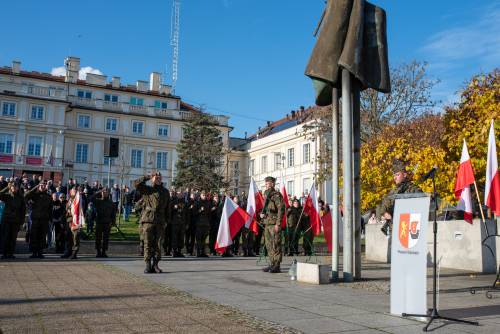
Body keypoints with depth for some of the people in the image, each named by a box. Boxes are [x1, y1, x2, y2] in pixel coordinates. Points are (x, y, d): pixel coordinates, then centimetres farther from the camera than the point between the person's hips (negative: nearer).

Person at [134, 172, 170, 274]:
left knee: (158, 244, 2)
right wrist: (148, 177, -7)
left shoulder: (165, 192, 17)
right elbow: (136, 183, -8)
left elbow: (167, 208, 17)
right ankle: (148, 265, 3)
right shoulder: (147, 189, 8)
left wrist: (166, 220, 9)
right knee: (148, 243, -2)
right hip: (148, 219, -2)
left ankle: (155, 264, 10)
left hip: (160, 221, 3)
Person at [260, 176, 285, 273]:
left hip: (274, 223, -9)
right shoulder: (266, 195, 18)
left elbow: (281, 209, -15)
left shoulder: (277, 195, -8)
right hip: (267, 223, 9)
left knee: (276, 245, -6)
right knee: (269, 245, 12)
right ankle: (272, 264, 19)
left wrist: (278, 224, -19)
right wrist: (261, 213, 6)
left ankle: (277, 266, -3)